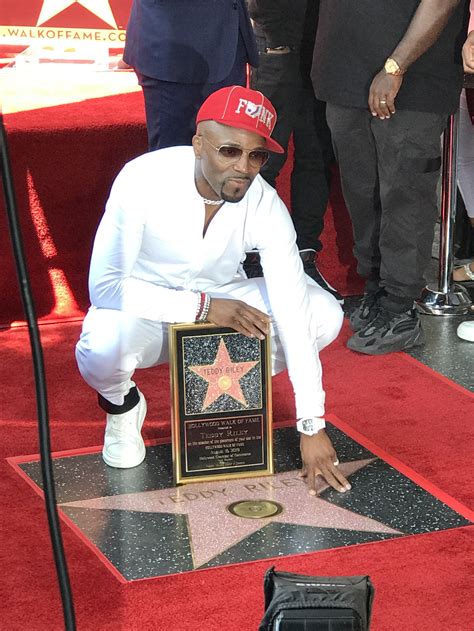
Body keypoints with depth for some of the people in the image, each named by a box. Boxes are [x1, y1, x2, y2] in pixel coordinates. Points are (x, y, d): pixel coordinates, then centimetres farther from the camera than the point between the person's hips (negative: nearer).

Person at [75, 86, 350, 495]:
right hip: (146, 306, -3)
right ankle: (122, 404, 1)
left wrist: (312, 426, -26)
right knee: (102, 347, -38)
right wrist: (202, 307, -34)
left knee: (325, 314, -20)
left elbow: (292, 315, -23)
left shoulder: (267, 207, -21)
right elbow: (104, 286, -28)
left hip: (222, 301, 3)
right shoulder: (143, 181, -28)